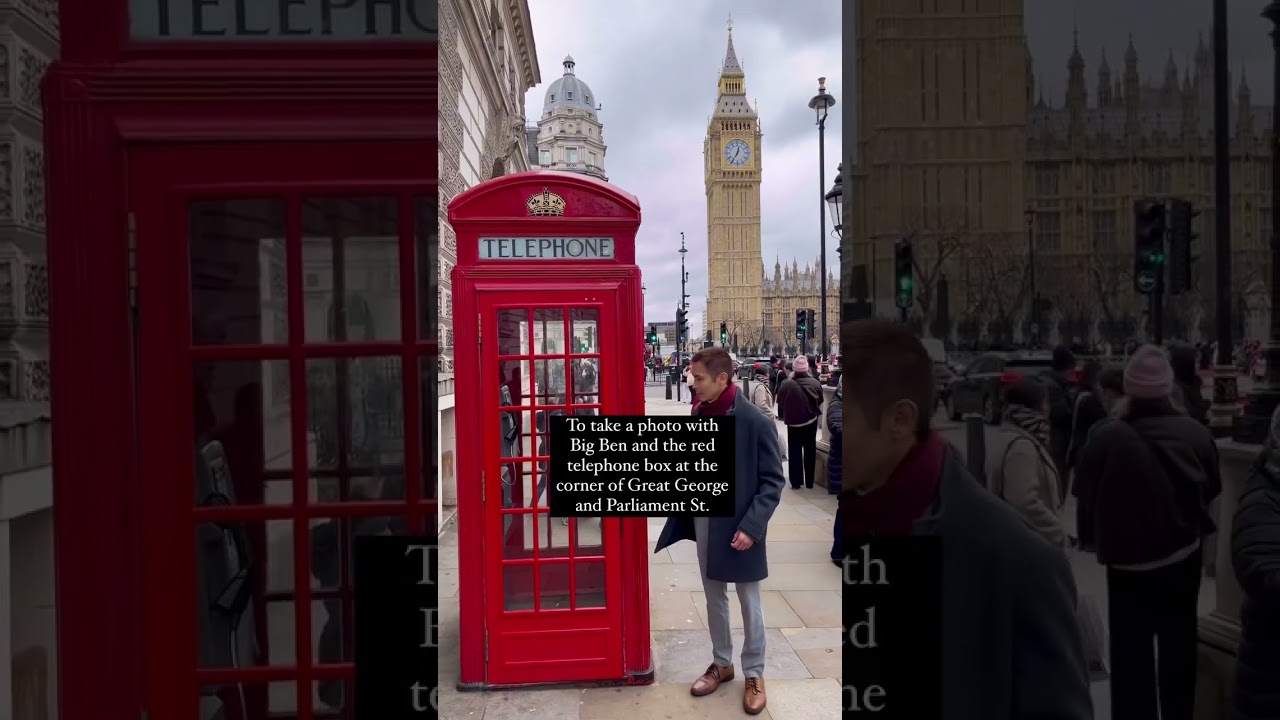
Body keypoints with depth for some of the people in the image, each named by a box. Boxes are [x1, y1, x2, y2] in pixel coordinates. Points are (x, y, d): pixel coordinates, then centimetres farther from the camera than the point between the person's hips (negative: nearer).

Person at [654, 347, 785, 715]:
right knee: (714, 597, 18)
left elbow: (773, 480, -14)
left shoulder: (755, 422, -17)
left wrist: (752, 526, -20)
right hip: (703, 522, 5)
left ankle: (754, 673, 27)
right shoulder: (698, 414, 0)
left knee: (749, 602, 11)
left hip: (738, 526, -5)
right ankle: (721, 663, 35)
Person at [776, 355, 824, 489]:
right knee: (810, 450, 14)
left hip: (793, 422, -1)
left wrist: (783, 416, 14)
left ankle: (796, 482, 11)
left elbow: (781, 403, -5)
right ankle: (809, 481, 19)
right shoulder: (815, 382, -12)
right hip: (811, 420, 1)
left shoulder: (787, 384, -18)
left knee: (794, 451, 10)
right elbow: (820, 400, 4)